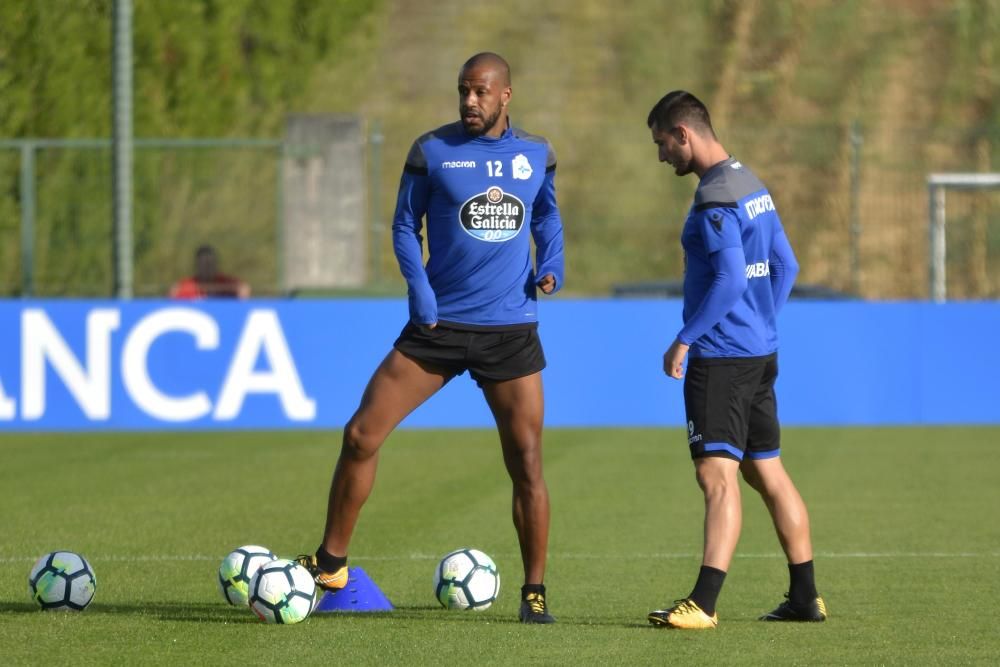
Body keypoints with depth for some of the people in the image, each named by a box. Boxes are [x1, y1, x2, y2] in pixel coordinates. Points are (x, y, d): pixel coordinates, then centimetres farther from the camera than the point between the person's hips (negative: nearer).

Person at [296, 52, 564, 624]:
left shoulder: (537, 155, 5)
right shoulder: (432, 152, -2)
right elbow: (405, 226, 4)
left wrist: (552, 264, 2)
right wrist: (420, 290, -10)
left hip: (510, 330, 1)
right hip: (439, 324, -1)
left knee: (526, 461, -2)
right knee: (362, 436, -8)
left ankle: (535, 592, 11)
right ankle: (330, 564, 7)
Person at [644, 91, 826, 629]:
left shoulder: (715, 197, -16)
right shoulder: (752, 185, 14)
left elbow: (729, 279, -23)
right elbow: (785, 265, 20)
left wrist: (685, 340, -18)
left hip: (722, 357, -10)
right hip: (760, 351, 10)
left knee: (717, 473, -15)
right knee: (767, 472, 15)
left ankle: (704, 603, -22)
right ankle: (805, 599, 20)